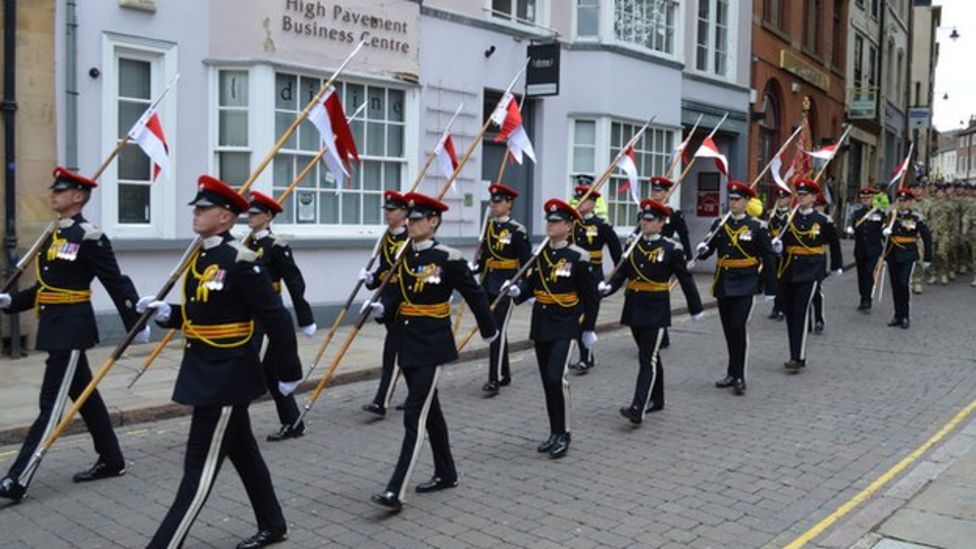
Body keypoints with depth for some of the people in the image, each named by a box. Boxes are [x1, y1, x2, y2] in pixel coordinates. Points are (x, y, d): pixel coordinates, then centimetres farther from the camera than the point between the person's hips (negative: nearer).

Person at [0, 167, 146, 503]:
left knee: (51, 403, -6)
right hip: (58, 327, 10)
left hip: (70, 329, -10)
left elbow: (117, 284, -13)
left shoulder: (88, 237, -14)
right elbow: (46, 286, 17)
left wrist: (136, 325, -12)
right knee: (85, 396, 15)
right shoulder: (55, 234, 13)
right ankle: (112, 461, 26)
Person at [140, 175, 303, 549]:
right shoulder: (201, 257, 9)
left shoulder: (241, 261, -18)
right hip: (206, 370, 10)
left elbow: (276, 319, -17)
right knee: (243, 452, 19)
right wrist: (165, 312, 0)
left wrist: (289, 372, -13)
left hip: (226, 375, -10)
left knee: (200, 466, -2)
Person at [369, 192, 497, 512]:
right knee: (429, 410, 17)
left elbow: (475, 295, -2)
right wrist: (381, 308, -8)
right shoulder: (403, 256, 6)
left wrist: (489, 330, 7)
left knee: (415, 415, -11)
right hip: (407, 342, 7)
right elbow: (398, 296, 13)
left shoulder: (448, 258, -12)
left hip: (432, 345, -7)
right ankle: (446, 474, 31)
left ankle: (395, 492, -11)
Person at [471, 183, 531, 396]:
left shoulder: (517, 230, -9)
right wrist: (474, 267, -3)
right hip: (488, 285, 7)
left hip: (506, 286, -7)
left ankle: (495, 379, -9)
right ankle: (504, 374, 25)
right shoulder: (488, 226, 10)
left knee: (498, 330, -11)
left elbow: (526, 261, -9)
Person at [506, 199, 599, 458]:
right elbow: (531, 284, 11)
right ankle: (555, 433, 22)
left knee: (556, 378, -15)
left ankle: (563, 434, -1)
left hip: (565, 326, -6)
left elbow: (591, 296, -4)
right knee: (547, 381, 10)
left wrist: (588, 329, -3)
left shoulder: (578, 257, -9)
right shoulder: (540, 253, 7)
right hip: (541, 324, 6)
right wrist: (517, 290, -11)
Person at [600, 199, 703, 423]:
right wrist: (608, 286, -15)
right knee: (650, 356, 17)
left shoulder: (671, 249, -6)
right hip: (634, 307, 5)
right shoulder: (633, 244, 7)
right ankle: (656, 400, 31)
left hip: (656, 310, -5)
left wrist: (695, 308, 5)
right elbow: (622, 272, 5)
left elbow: (686, 279, 0)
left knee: (647, 359, -10)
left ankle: (638, 409, -15)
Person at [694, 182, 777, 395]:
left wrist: (770, 288, -3)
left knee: (739, 327, -12)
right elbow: (708, 249, 4)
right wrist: (702, 250, -21)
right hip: (723, 284, 4)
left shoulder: (757, 227, -3)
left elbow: (769, 258, -1)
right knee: (728, 330, 10)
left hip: (746, 284, -4)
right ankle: (733, 374, 22)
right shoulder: (719, 224, 7)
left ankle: (739, 377, -5)